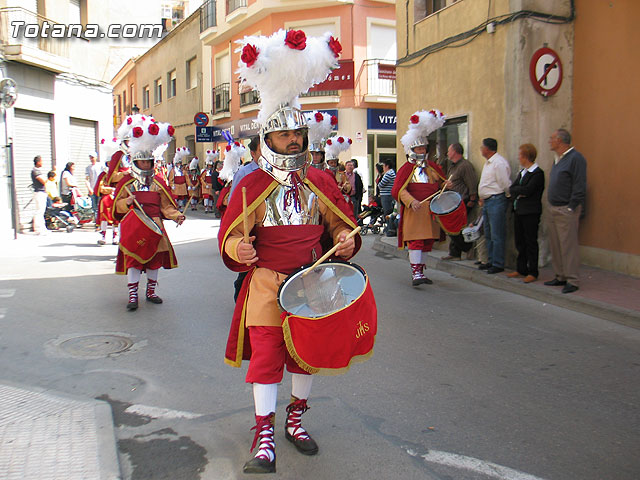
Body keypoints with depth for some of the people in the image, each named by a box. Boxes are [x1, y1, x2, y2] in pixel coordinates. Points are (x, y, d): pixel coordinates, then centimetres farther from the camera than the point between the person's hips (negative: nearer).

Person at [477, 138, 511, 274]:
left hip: (496, 201, -11)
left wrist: (509, 197, -4)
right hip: (487, 202, 11)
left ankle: (498, 264, 0)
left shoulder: (499, 163, -16)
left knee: (497, 235, -6)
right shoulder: (488, 162, 17)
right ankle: (491, 261, 25)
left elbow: (506, 184, -17)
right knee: (488, 234, 16)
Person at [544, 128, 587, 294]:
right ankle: (560, 277, 20)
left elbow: (580, 187, -16)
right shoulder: (558, 159, 17)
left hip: (567, 210, -9)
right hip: (554, 209, 9)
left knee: (568, 245, -7)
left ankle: (572, 280, -2)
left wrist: (571, 208, -18)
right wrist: (553, 206, 16)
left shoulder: (576, 158, -11)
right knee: (555, 245, 11)